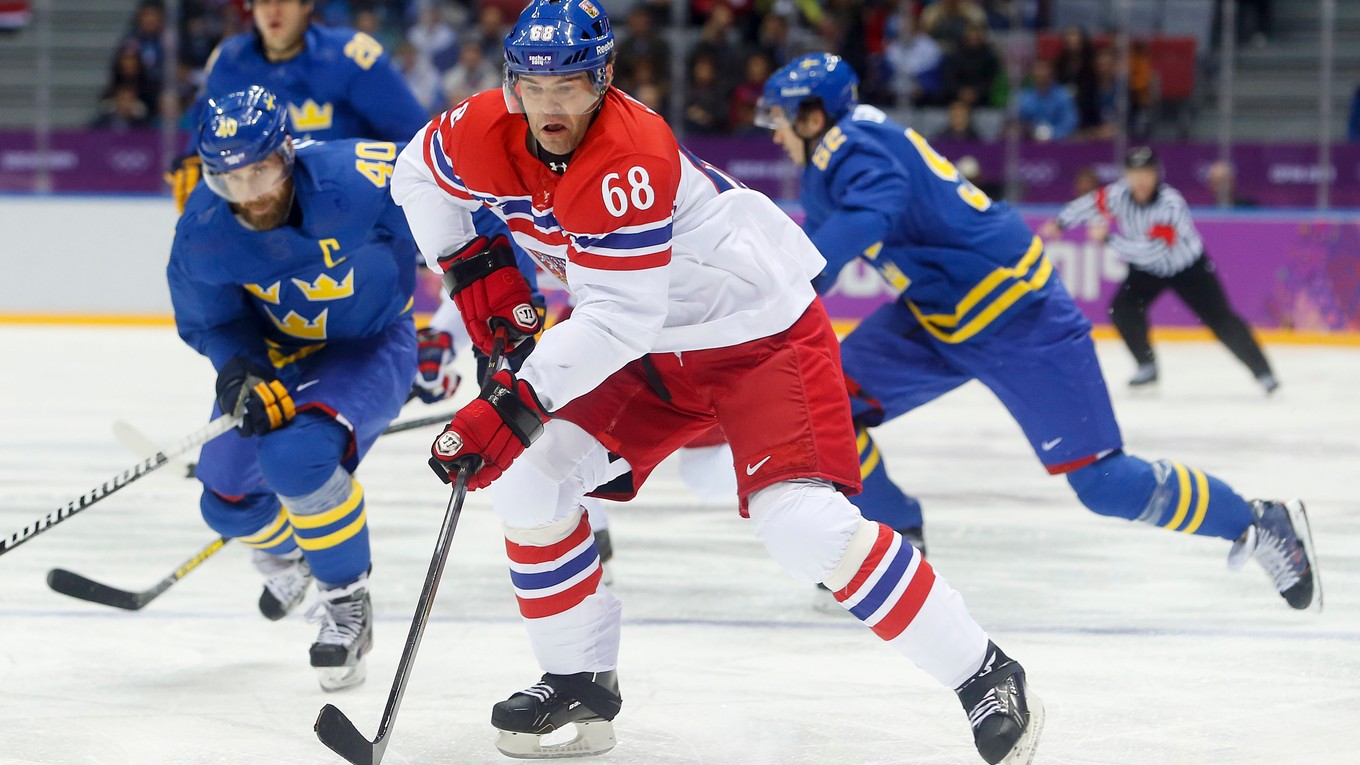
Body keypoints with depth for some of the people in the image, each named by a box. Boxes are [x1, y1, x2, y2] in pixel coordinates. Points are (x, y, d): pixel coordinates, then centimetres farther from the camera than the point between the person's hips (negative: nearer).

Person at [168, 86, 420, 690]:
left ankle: (347, 603, -9)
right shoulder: (204, 233, -21)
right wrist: (237, 371, -26)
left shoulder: (355, 181, -34)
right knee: (229, 501, 7)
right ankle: (285, 551, 46)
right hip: (278, 352, 5)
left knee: (297, 456, -30)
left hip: (371, 345, -5)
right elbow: (207, 319, -5)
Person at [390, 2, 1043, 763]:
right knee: (529, 476, 1)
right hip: (655, 349, 8)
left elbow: (616, 320, -34)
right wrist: (476, 267, 2)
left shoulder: (629, 159, -32)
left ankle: (987, 678, -14)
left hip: (763, 333, -8)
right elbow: (419, 174, 12)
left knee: (803, 521, -23)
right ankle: (579, 681, 18)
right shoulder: (488, 132, -10)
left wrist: (513, 402, -37)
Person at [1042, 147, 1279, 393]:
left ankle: (1263, 372, -3)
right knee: (1123, 310, -15)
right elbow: (1093, 203, 0)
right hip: (1147, 269, 5)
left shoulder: (1170, 203, -36)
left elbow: (1152, 249, -40)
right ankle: (1147, 366, 4)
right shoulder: (1120, 193, -20)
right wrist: (1060, 223, -4)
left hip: (1188, 269, -5)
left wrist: (1108, 238, -37)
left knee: (1220, 319, -10)